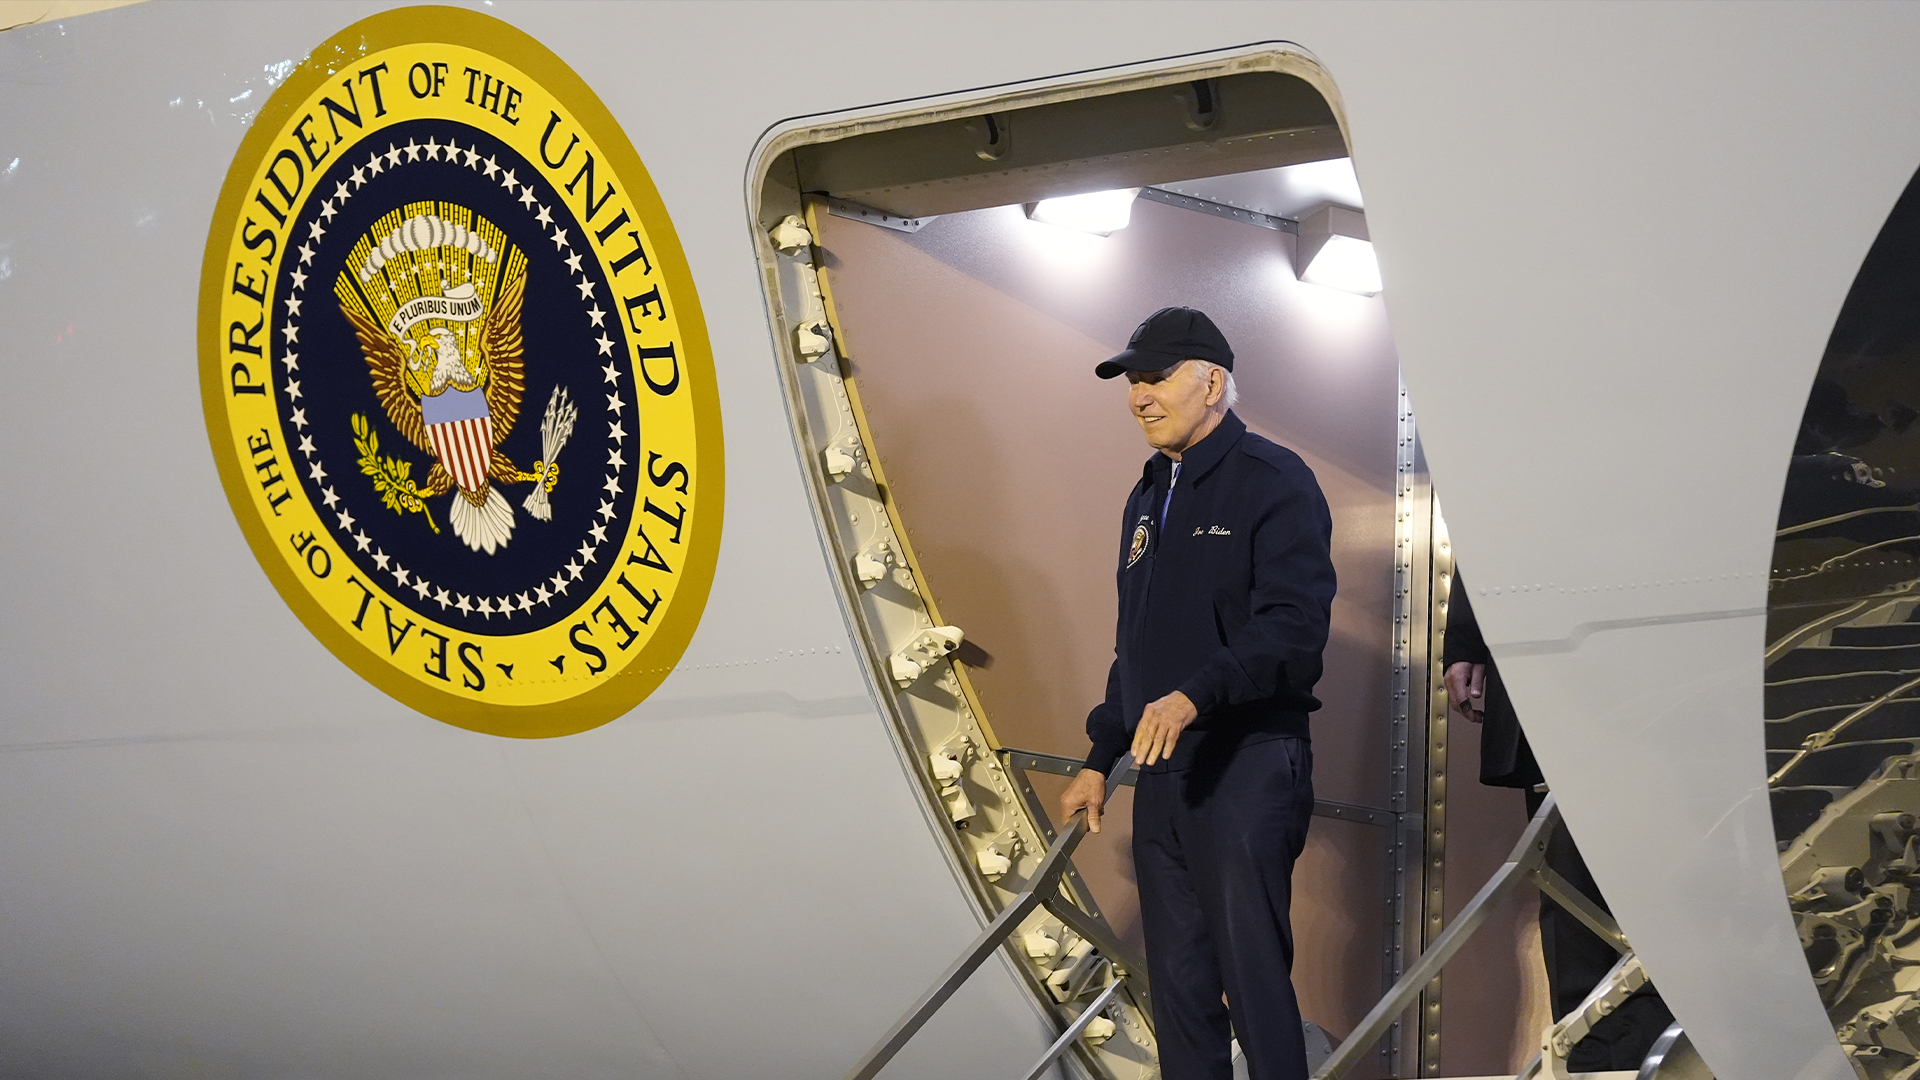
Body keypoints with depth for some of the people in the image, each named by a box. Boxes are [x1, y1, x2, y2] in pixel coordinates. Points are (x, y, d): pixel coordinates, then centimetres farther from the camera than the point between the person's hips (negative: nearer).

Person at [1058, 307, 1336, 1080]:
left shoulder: (1274, 481, -7)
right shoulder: (1149, 496, 19)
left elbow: (1294, 625, -19)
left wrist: (1197, 694, -31)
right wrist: (1100, 757, 23)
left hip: (1248, 765, -8)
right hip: (1162, 774, 8)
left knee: (1255, 985, -9)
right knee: (1179, 986, 11)